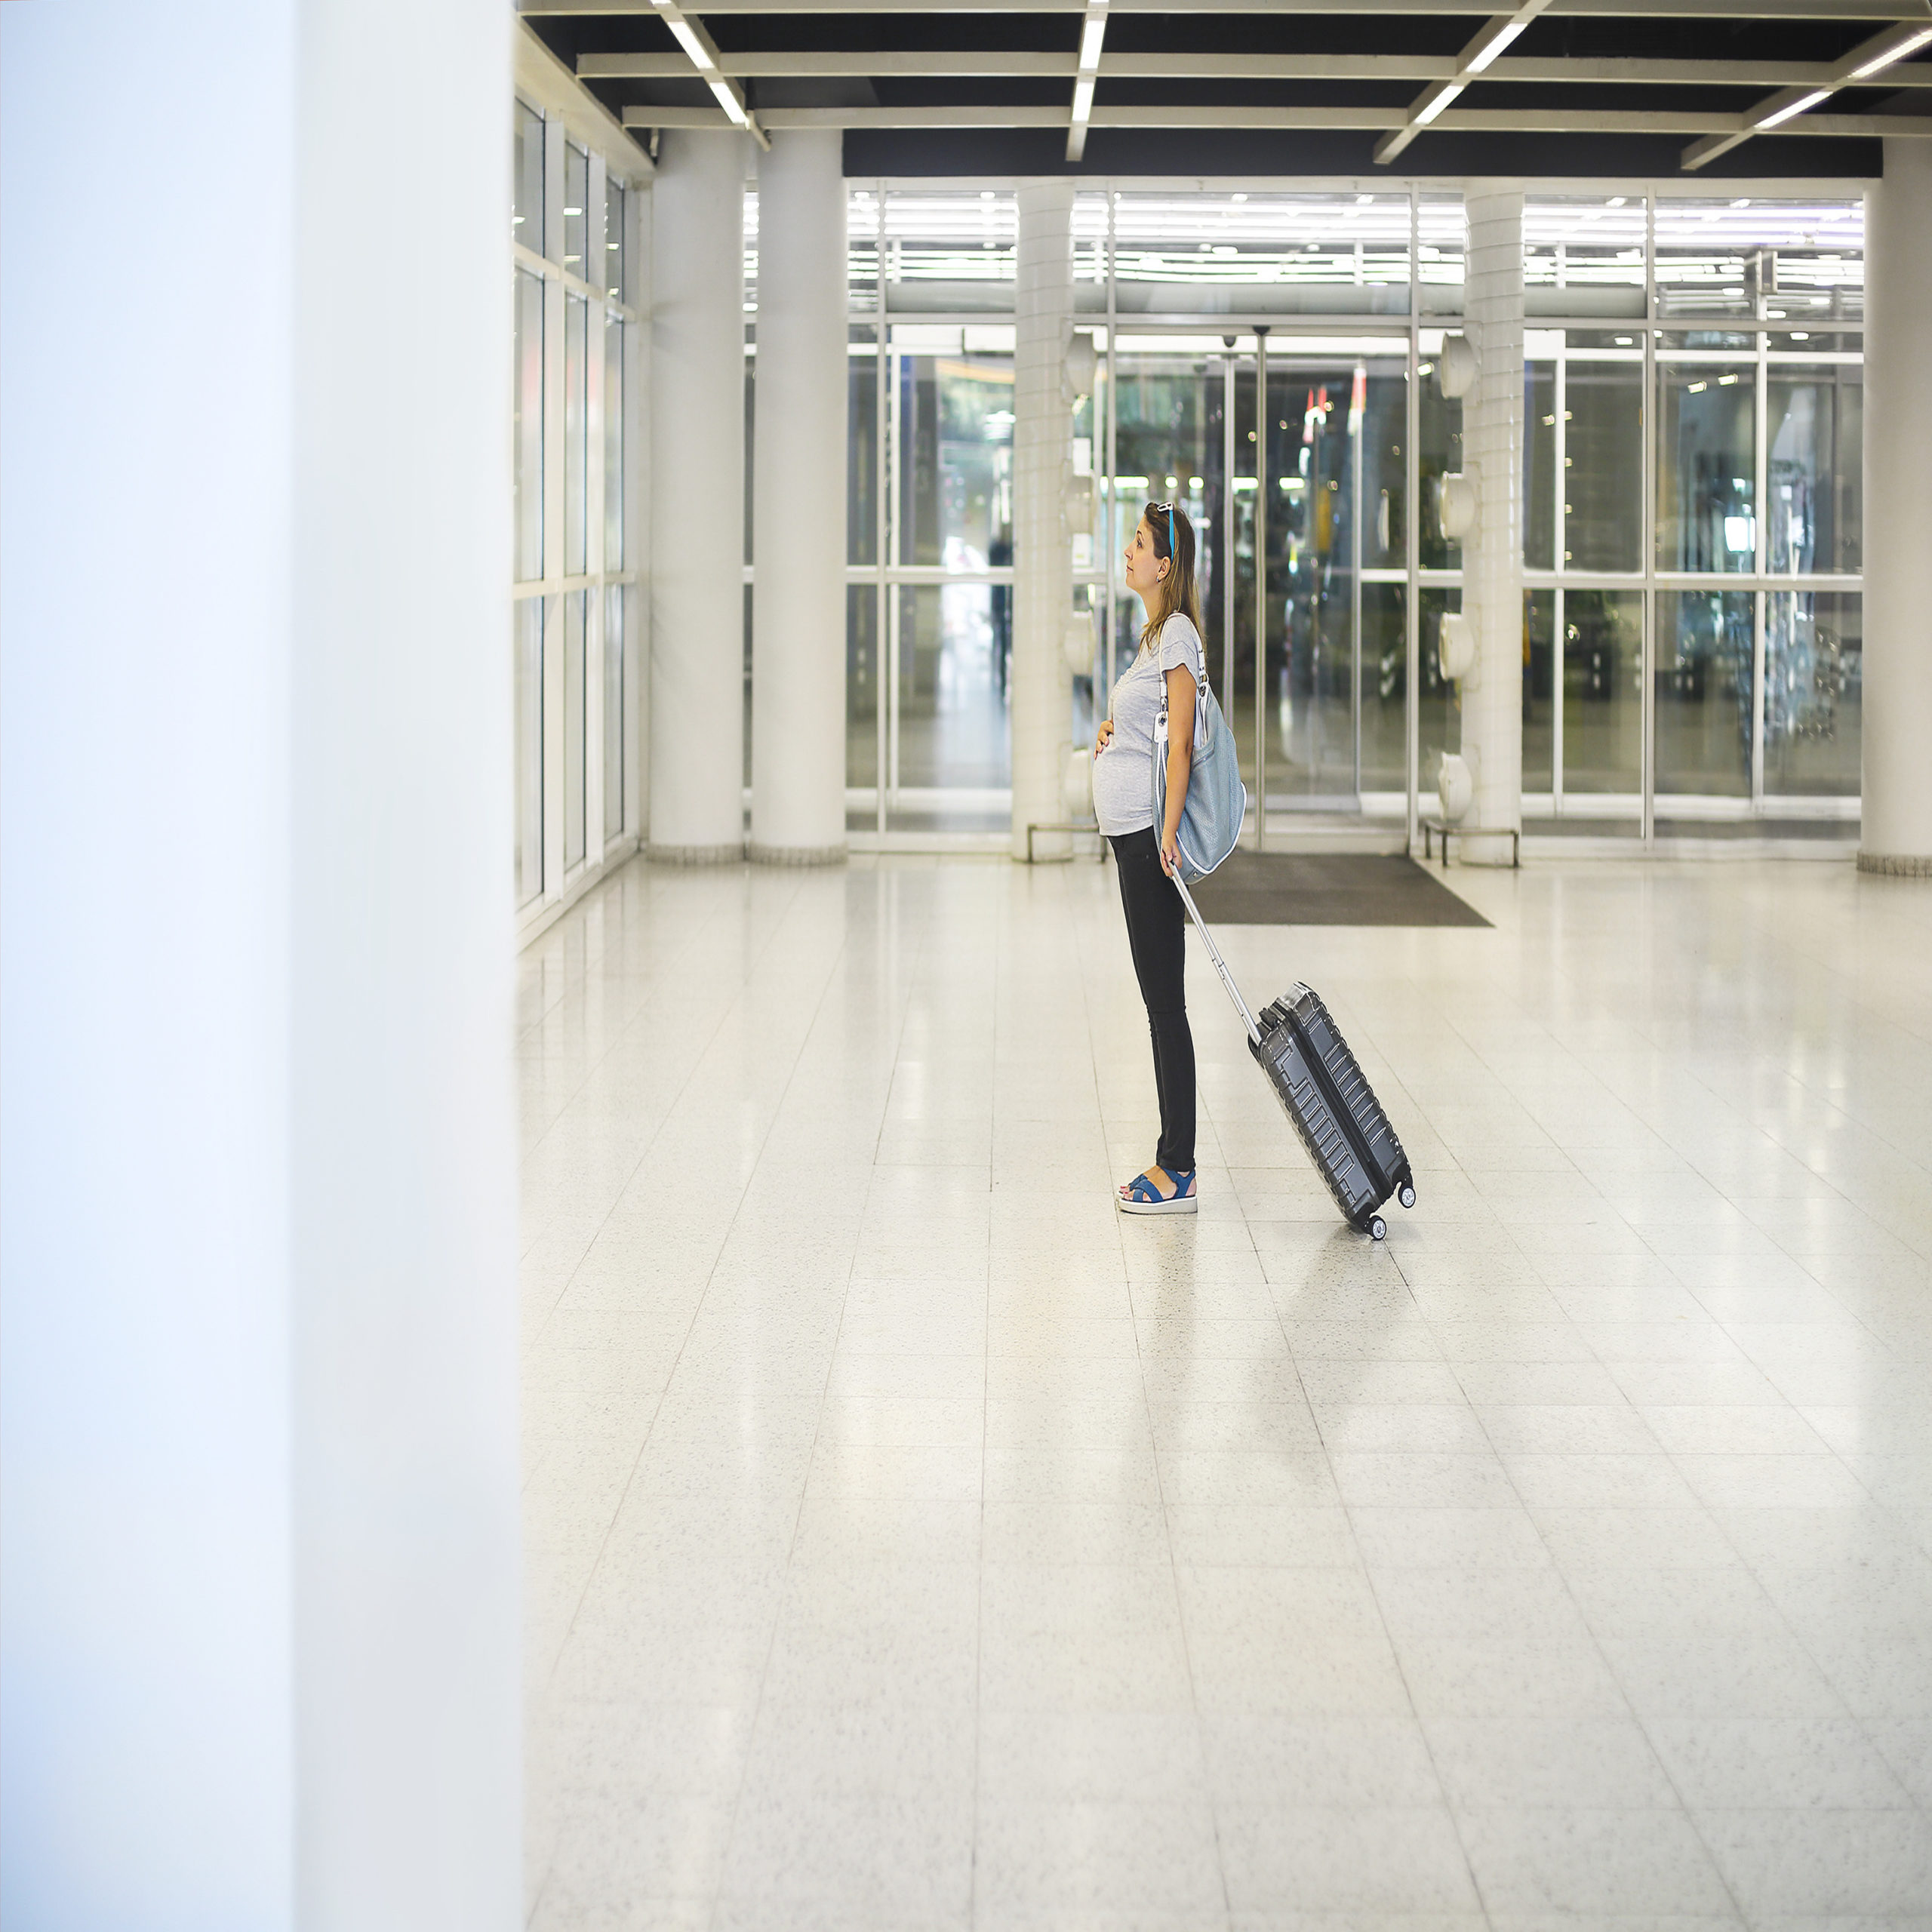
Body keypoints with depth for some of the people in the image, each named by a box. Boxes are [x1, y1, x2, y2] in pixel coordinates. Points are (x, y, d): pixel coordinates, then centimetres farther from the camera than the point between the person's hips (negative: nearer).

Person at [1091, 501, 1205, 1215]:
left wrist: (1169, 831, -21)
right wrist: (1112, 729, 9)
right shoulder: (1156, 632, 18)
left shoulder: (1176, 632, -12)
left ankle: (1178, 1174, -4)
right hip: (1131, 833, 10)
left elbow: (1181, 741, -17)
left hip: (1150, 833, -10)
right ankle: (1171, 1164, 14)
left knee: (1165, 1002, -7)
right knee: (1159, 1001, 10)